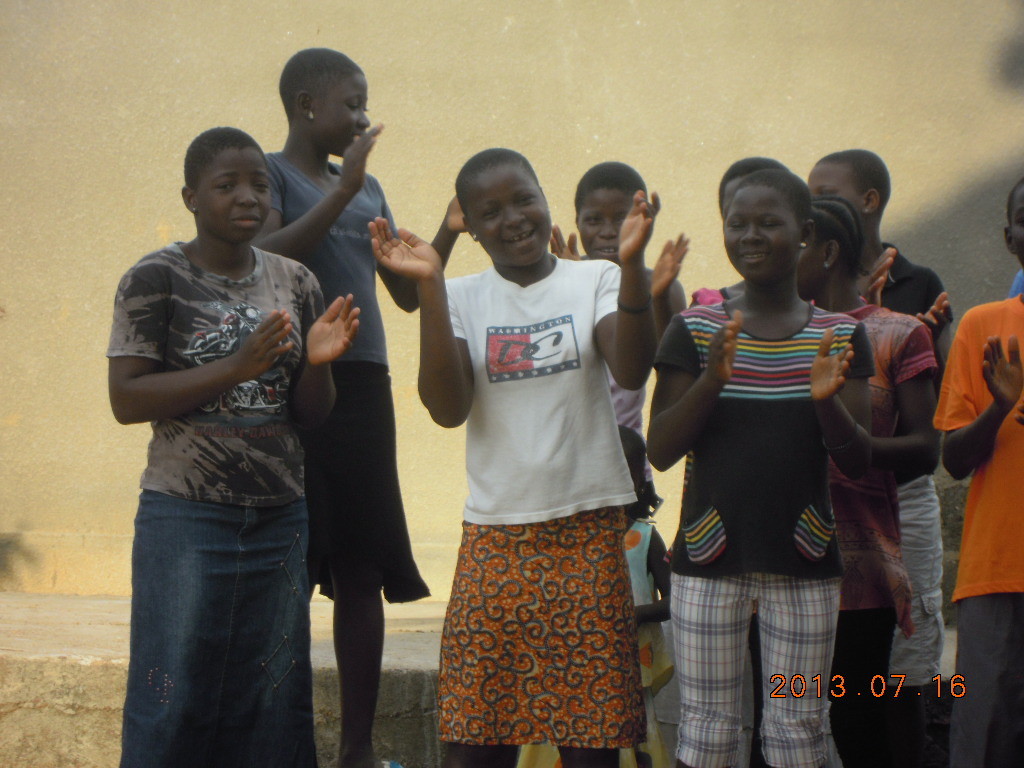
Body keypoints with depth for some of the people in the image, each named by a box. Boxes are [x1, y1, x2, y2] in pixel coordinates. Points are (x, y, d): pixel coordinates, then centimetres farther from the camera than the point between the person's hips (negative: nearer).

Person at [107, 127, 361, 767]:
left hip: (280, 518, 5)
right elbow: (126, 399, -13)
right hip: (185, 520, -5)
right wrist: (236, 367, -21)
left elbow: (309, 414, 11)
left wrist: (318, 363, -11)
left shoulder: (296, 282, 8)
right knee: (176, 701, -4)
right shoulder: (156, 280, -6)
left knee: (272, 702, 8)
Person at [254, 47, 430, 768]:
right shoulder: (271, 173, 1)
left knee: (362, 571, 4)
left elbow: (407, 292, 22)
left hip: (364, 387, 6)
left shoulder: (368, 189, 20)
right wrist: (342, 191, -18)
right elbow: (266, 256, -17)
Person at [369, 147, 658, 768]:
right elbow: (447, 408, -9)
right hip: (494, 536, 1)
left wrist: (633, 264, -26)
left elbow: (632, 371, -15)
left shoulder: (595, 281, 3)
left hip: (589, 531, -1)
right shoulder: (462, 298, 5)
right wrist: (429, 288, -14)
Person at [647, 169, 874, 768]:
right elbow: (660, 450, -3)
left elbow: (858, 464, 0)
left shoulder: (840, 337, 3)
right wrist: (712, 381, -19)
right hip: (708, 559, 0)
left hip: (804, 562, 0)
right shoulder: (695, 331, 2)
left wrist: (826, 400, -19)